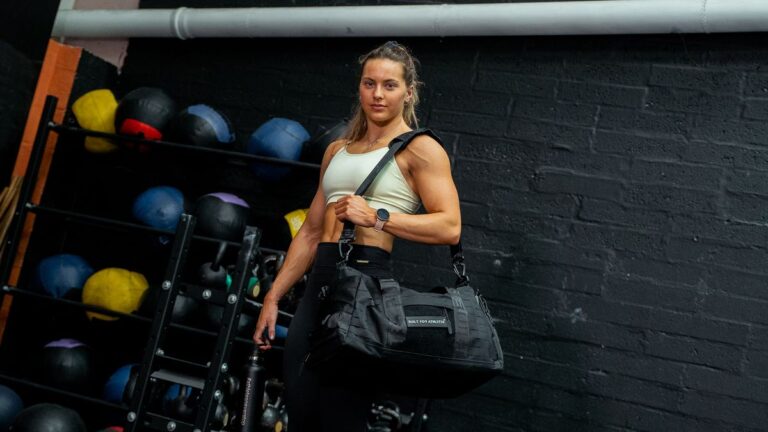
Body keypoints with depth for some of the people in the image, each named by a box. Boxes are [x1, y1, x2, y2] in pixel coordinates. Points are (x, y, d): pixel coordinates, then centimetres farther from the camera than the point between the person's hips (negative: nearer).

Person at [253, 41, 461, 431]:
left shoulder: (419, 149, -1)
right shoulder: (337, 150, 19)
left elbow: (449, 227, -13)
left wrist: (376, 217, -19)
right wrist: (273, 297, 17)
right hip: (319, 281, 7)